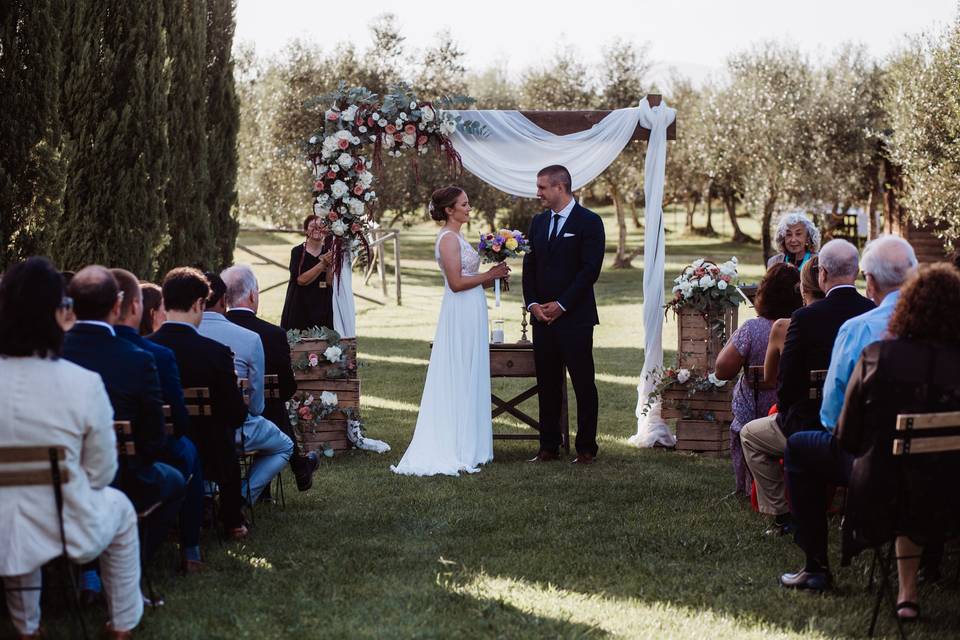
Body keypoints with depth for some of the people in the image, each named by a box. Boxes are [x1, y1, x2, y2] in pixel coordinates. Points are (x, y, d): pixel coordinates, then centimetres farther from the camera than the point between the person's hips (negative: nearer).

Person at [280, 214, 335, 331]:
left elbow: (329, 281, -4)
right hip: (300, 306, -2)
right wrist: (322, 264, -18)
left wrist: (330, 264, -19)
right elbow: (300, 279, -14)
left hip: (322, 308, 2)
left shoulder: (328, 251, 5)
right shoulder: (297, 251, -2)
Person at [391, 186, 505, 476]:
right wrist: (489, 275, -10)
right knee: (461, 380, -6)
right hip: (461, 314, -10)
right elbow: (456, 282, -19)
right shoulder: (449, 238, -14)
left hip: (469, 313, 10)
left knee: (469, 380, 11)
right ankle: (459, 451, -2)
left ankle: (467, 448, 15)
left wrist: (492, 275, 7)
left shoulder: (455, 237, 16)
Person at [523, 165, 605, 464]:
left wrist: (561, 305, -13)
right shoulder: (538, 222, 14)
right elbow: (529, 267, 14)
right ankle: (549, 447, 12)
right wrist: (533, 304, -1)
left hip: (575, 318, -6)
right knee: (547, 384, 7)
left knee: (583, 384, 0)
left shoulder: (589, 222, -5)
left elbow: (590, 269, -11)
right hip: (542, 317, 6)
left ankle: (586, 448, 5)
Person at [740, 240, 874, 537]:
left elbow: (786, 382, -12)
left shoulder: (805, 318, -18)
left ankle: (782, 515, 18)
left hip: (813, 426, -5)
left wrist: (786, 410, 9)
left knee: (750, 434, 22)